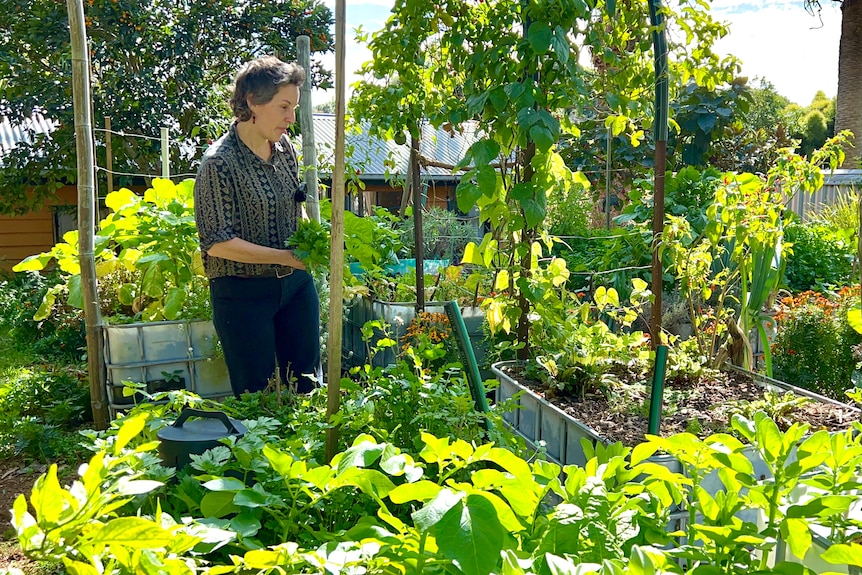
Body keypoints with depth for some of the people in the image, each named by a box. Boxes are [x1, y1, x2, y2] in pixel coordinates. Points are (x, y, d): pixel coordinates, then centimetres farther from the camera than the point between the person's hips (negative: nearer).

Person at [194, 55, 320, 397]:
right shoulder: (220, 162, -16)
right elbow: (217, 243, -18)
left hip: (296, 282, 6)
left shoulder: (285, 148, 4)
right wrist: (285, 257, -21)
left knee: (307, 382, 14)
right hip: (244, 294, -6)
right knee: (257, 396, 7)